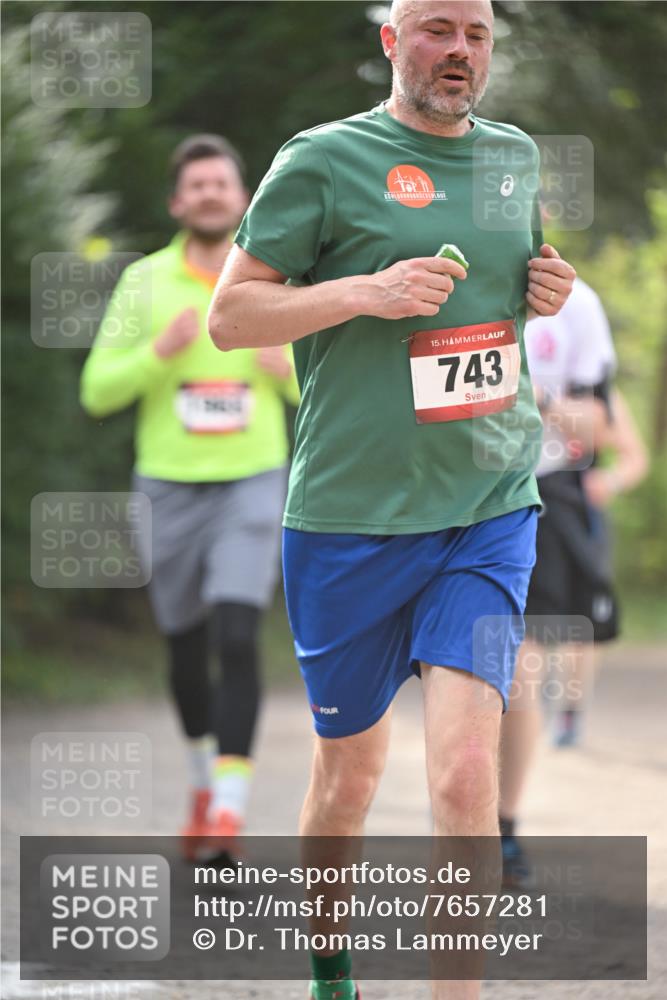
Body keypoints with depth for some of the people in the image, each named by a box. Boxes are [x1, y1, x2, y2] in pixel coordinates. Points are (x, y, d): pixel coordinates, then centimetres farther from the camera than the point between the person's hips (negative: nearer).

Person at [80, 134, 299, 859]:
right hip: (168, 490, 1)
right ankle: (203, 781, 37)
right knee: (186, 649, 11)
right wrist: (160, 351, -18)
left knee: (237, 636, -17)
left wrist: (292, 370, -12)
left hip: (253, 484, -1)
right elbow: (97, 392, -1)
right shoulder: (145, 281, 0)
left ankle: (229, 810, -20)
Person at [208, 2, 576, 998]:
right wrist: (363, 292, -20)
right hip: (350, 517, -2)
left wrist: (553, 289, 5)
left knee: (464, 774, -14)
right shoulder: (326, 160, -5)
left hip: (490, 514, 2)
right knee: (350, 772, 12)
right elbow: (228, 316, -6)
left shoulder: (516, 156, 10)